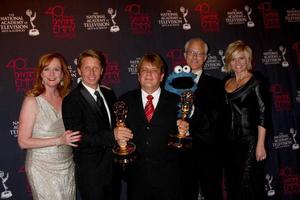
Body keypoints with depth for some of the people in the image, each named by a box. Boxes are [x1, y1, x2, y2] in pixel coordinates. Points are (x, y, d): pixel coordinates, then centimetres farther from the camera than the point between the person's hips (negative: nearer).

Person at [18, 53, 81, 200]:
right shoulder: (32, 101, -12)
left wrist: (74, 138, -3)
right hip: (43, 169, -5)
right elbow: (23, 141, -14)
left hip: (68, 166, 5)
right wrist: (59, 140, -20)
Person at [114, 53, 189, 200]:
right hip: (136, 176, 1)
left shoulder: (175, 101, -1)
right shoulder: (126, 100, 3)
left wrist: (183, 131, -19)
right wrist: (117, 135, -15)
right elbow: (117, 130, 6)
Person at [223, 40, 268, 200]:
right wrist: (224, 141, 9)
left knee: (248, 187, 1)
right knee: (232, 185, 13)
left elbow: (262, 115, -11)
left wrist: (260, 145, -16)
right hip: (230, 141, 6)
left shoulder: (255, 83, -8)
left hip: (249, 141, -6)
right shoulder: (227, 84, 9)